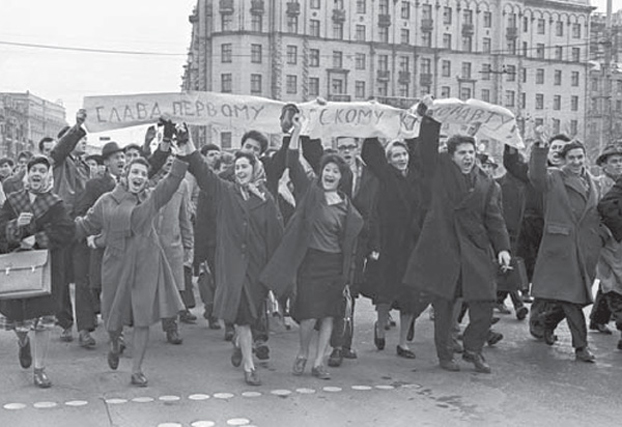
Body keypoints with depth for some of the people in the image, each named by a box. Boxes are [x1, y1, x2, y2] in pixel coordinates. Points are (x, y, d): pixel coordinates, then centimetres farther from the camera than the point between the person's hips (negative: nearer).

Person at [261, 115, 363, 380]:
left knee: (328, 316, 4)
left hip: (334, 264, 3)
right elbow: (293, 164, -11)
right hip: (310, 261, -3)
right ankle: (302, 354, 23)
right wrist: (296, 132, -21)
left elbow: (350, 241, 8)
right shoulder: (309, 191, 0)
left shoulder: (345, 206, 5)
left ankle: (318, 363, 16)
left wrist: (347, 275, 5)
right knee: (309, 315, -4)